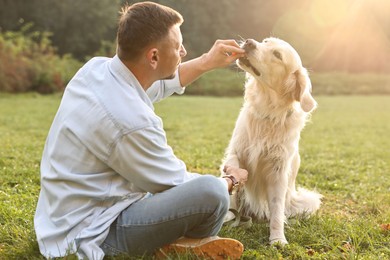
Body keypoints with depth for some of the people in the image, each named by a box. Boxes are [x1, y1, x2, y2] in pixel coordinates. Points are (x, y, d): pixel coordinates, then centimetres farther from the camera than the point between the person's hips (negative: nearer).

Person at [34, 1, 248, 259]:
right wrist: (231, 180, 4)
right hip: (94, 232, -10)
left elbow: (161, 83, 18)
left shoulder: (96, 67, -5)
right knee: (211, 192, -24)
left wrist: (208, 62, 17)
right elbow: (176, 186, -13)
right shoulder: (130, 120, -30)